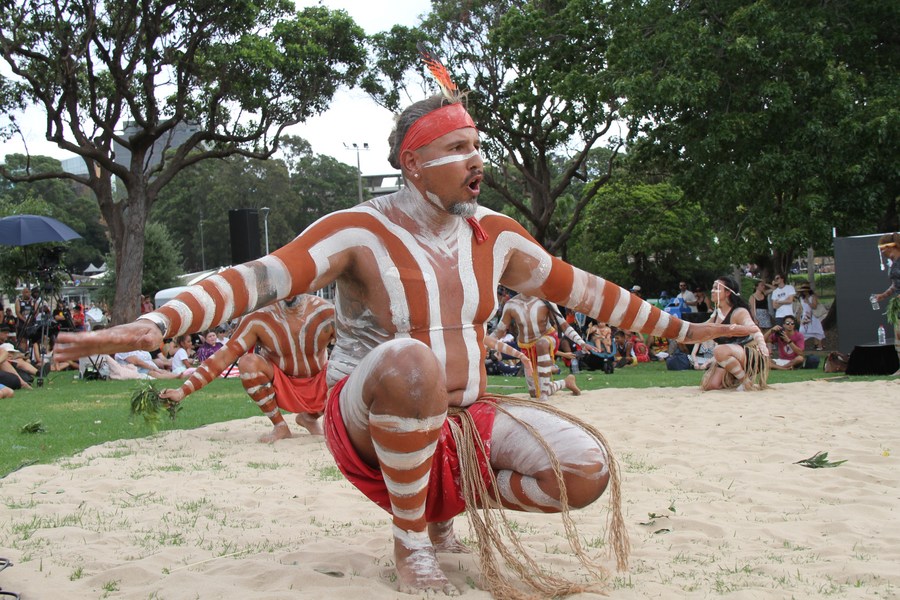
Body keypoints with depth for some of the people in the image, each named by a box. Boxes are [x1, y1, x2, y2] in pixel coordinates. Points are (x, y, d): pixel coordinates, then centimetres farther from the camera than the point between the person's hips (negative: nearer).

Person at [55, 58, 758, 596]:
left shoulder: (495, 234, 2)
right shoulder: (361, 232, -14)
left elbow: (581, 288, 11)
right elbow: (259, 279, -26)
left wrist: (680, 328, 15)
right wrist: (154, 325, -42)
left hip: (463, 416, 5)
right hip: (369, 421, -5)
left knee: (588, 470, -17)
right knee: (409, 359, -40)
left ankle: (453, 503, 11)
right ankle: (411, 539, -17)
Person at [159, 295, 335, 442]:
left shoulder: (327, 313, -17)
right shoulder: (259, 319, -17)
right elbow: (223, 357, -19)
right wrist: (184, 391, -28)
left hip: (318, 388, 1)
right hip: (283, 388, -1)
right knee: (248, 362, -28)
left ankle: (310, 418, 6)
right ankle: (280, 427, -10)